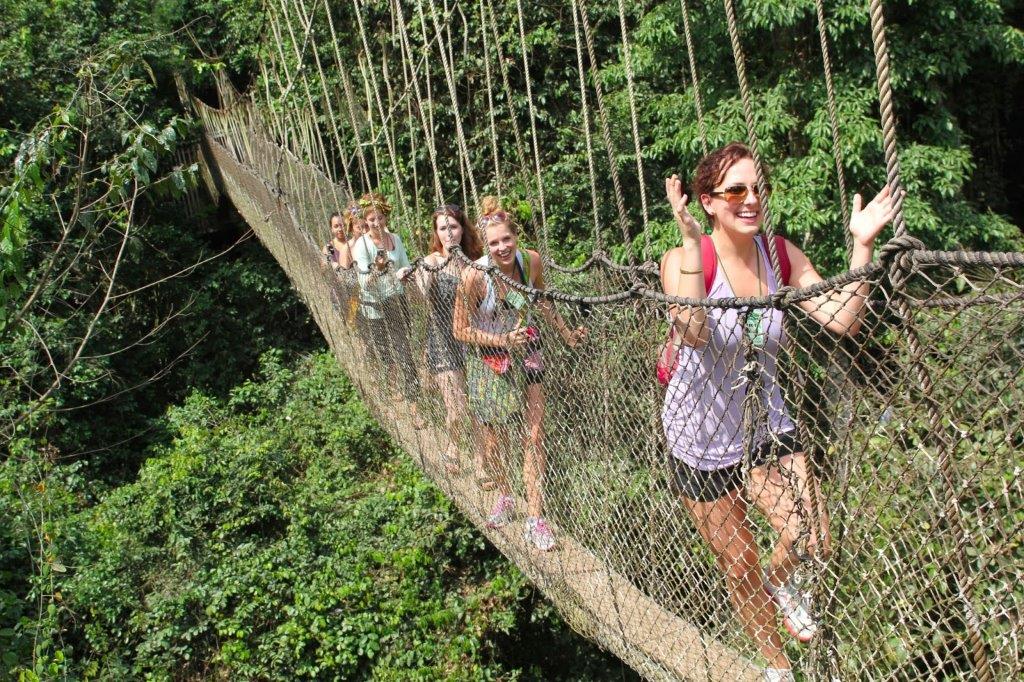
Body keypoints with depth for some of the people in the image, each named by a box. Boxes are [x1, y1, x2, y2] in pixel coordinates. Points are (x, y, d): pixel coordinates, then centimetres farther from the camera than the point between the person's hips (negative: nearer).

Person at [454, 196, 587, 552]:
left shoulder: (531, 261, -13)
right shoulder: (474, 276, -24)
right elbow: (461, 330, -15)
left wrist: (567, 334, 12)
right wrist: (504, 341, -23)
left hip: (527, 353, 3)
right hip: (489, 362, -2)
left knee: (535, 436, 0)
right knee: (493, 439, 11)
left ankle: (535, 517, 10)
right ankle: (505, 495, 40)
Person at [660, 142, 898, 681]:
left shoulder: (780, 255, -7)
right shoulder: (683, 259, -19)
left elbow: (842, 320, -16)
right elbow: (693, 332, -38)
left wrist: (862, 245, -22)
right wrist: (691, 241, -39)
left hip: (766, 424, 3)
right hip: (701, 436, -3)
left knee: (814, 543, -14)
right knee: (738, 568, 12)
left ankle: (781, 578, 25)